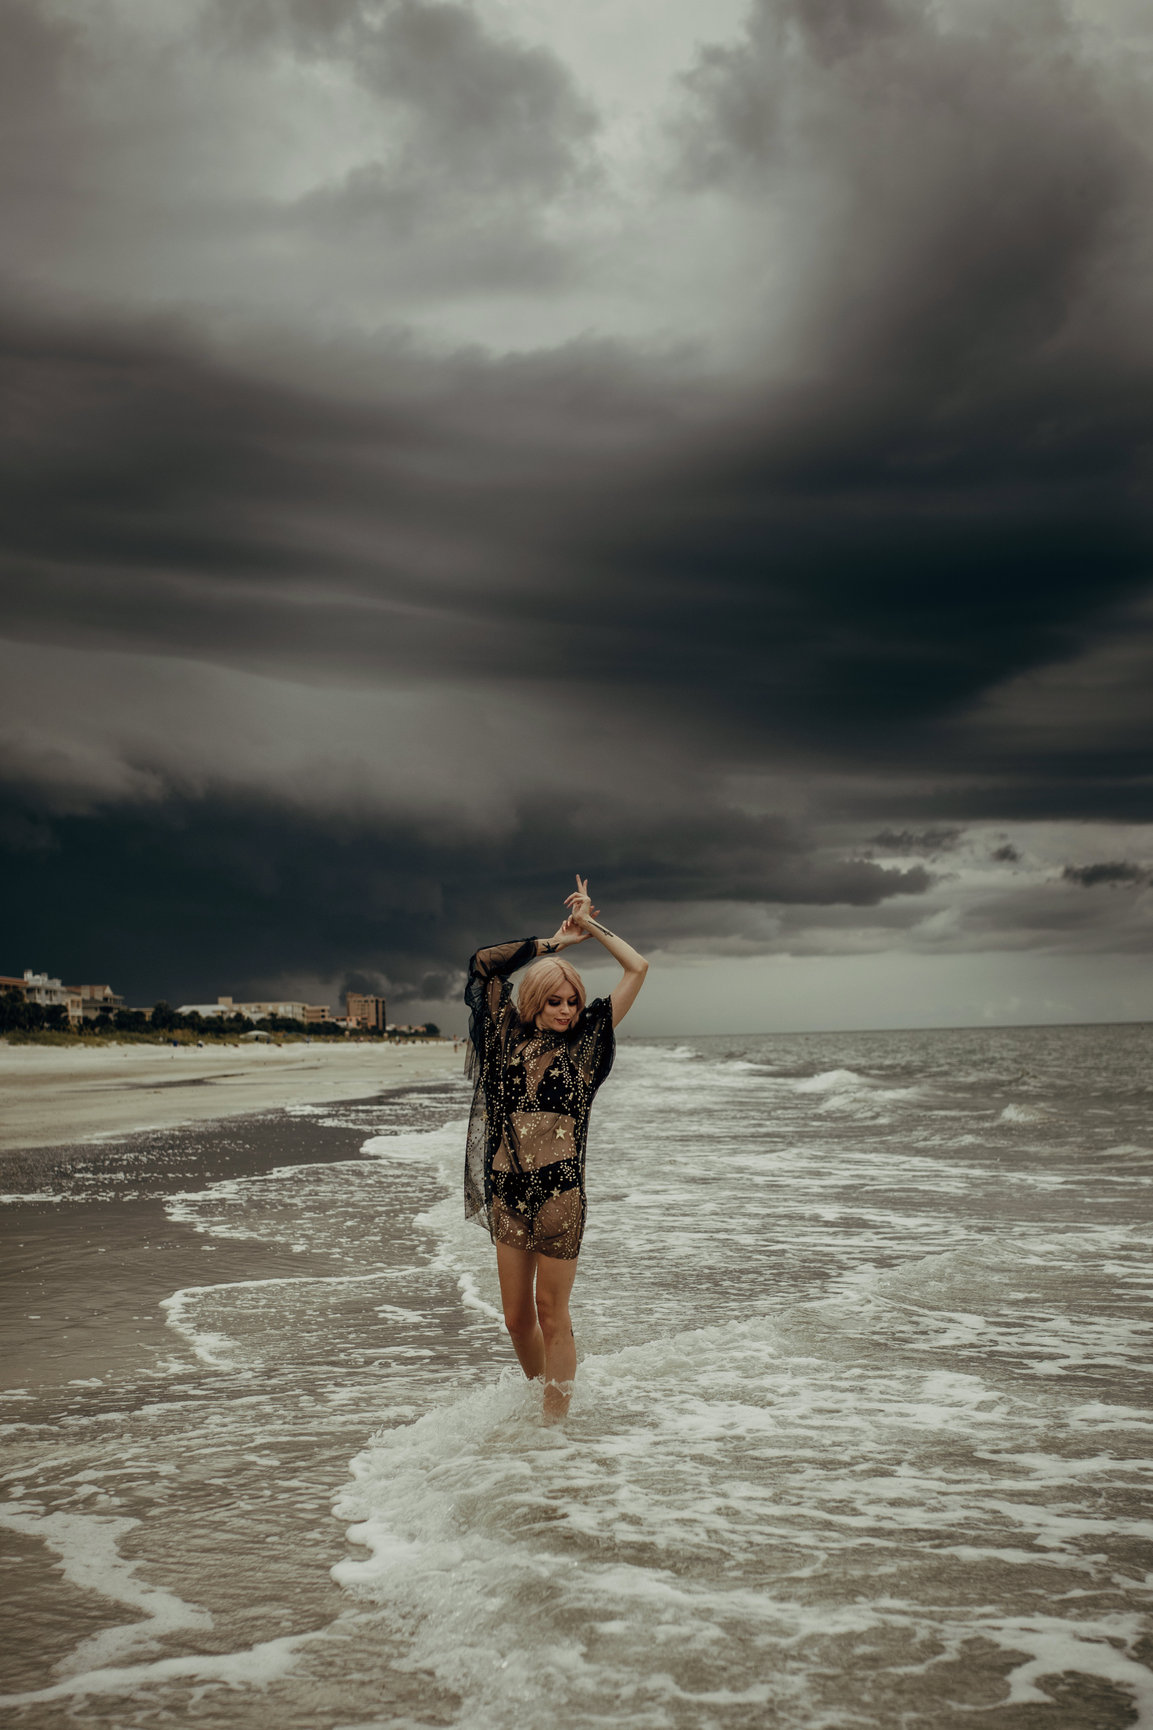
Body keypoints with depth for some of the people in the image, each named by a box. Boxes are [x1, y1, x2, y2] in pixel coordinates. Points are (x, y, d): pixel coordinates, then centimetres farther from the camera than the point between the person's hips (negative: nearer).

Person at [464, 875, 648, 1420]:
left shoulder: (585, 1040, 3)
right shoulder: (508, 1036, 9)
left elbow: (637, 968, 3)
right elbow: (485, 963, 13)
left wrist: (590, 925, 12)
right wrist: (553, 941, 14)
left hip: (559, 1189, -3)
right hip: (506, 1190, 3)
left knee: (551, 1313, 0)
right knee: (516, 1315, 10)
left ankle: (555, 1421, 7)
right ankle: (538, 1396, 30)